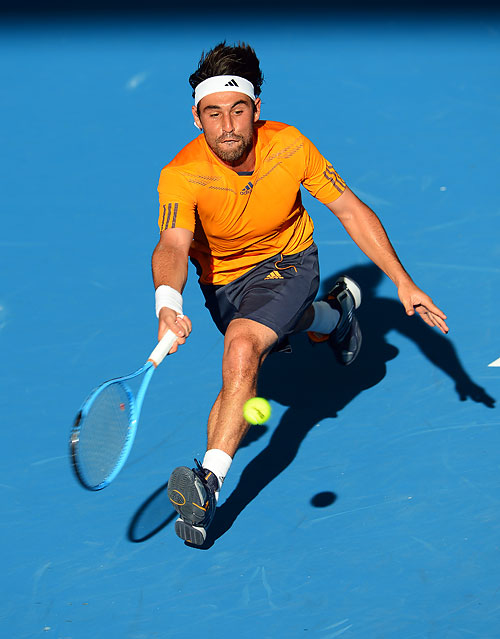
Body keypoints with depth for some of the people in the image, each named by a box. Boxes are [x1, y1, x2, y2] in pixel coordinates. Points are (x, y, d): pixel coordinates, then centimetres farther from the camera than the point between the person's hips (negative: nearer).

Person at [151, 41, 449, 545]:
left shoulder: (289, 146, -22)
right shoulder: (181, 176, -28)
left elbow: (350, 210, -12)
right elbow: (173, 245, -43)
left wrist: (403, 283, -16)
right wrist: (168, 303, -66)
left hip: (288, 262, -2)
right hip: (223, 281, 3)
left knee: (242, 344, -28)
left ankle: (210, 482, -28)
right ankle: (336, 311, 51)